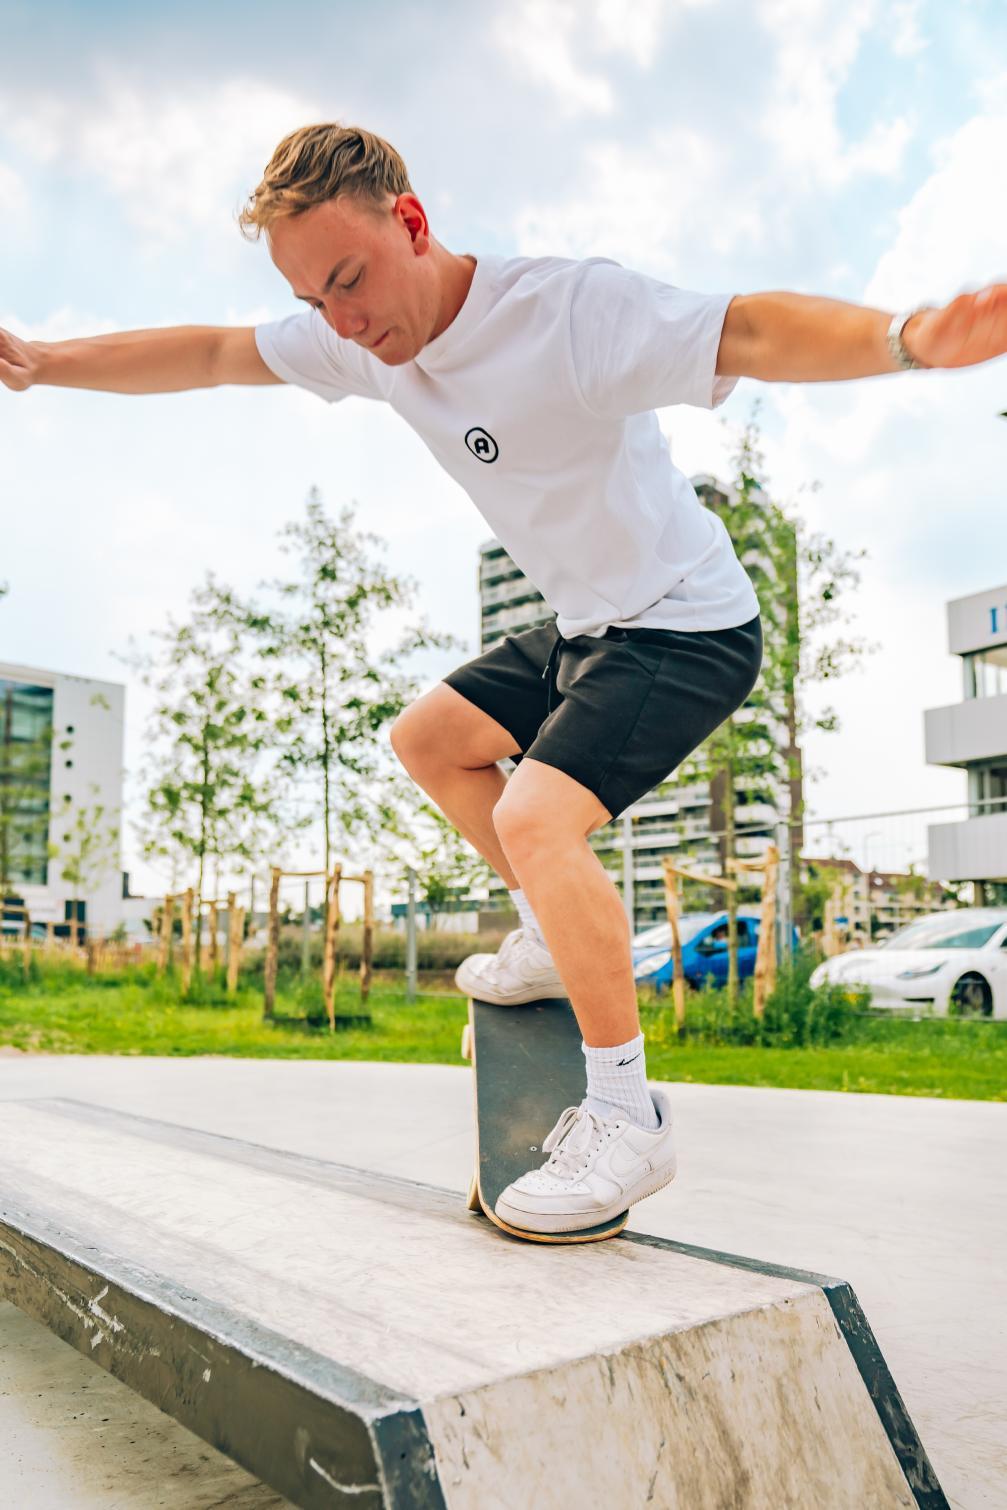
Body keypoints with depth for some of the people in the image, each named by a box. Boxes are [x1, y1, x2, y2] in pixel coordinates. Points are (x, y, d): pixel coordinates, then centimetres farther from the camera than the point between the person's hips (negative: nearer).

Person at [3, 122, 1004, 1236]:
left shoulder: (569, 308, -25)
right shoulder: (368, 334, -1)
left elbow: (749, 332, -40)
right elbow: (208, 355, 9)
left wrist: (905, 338, -59)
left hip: (690, 626, -9)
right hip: (583, 627, 9)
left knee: (534, 815, -25)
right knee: (427, 739, 15)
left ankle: (628, 1119, -11)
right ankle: (564, 939, 22)